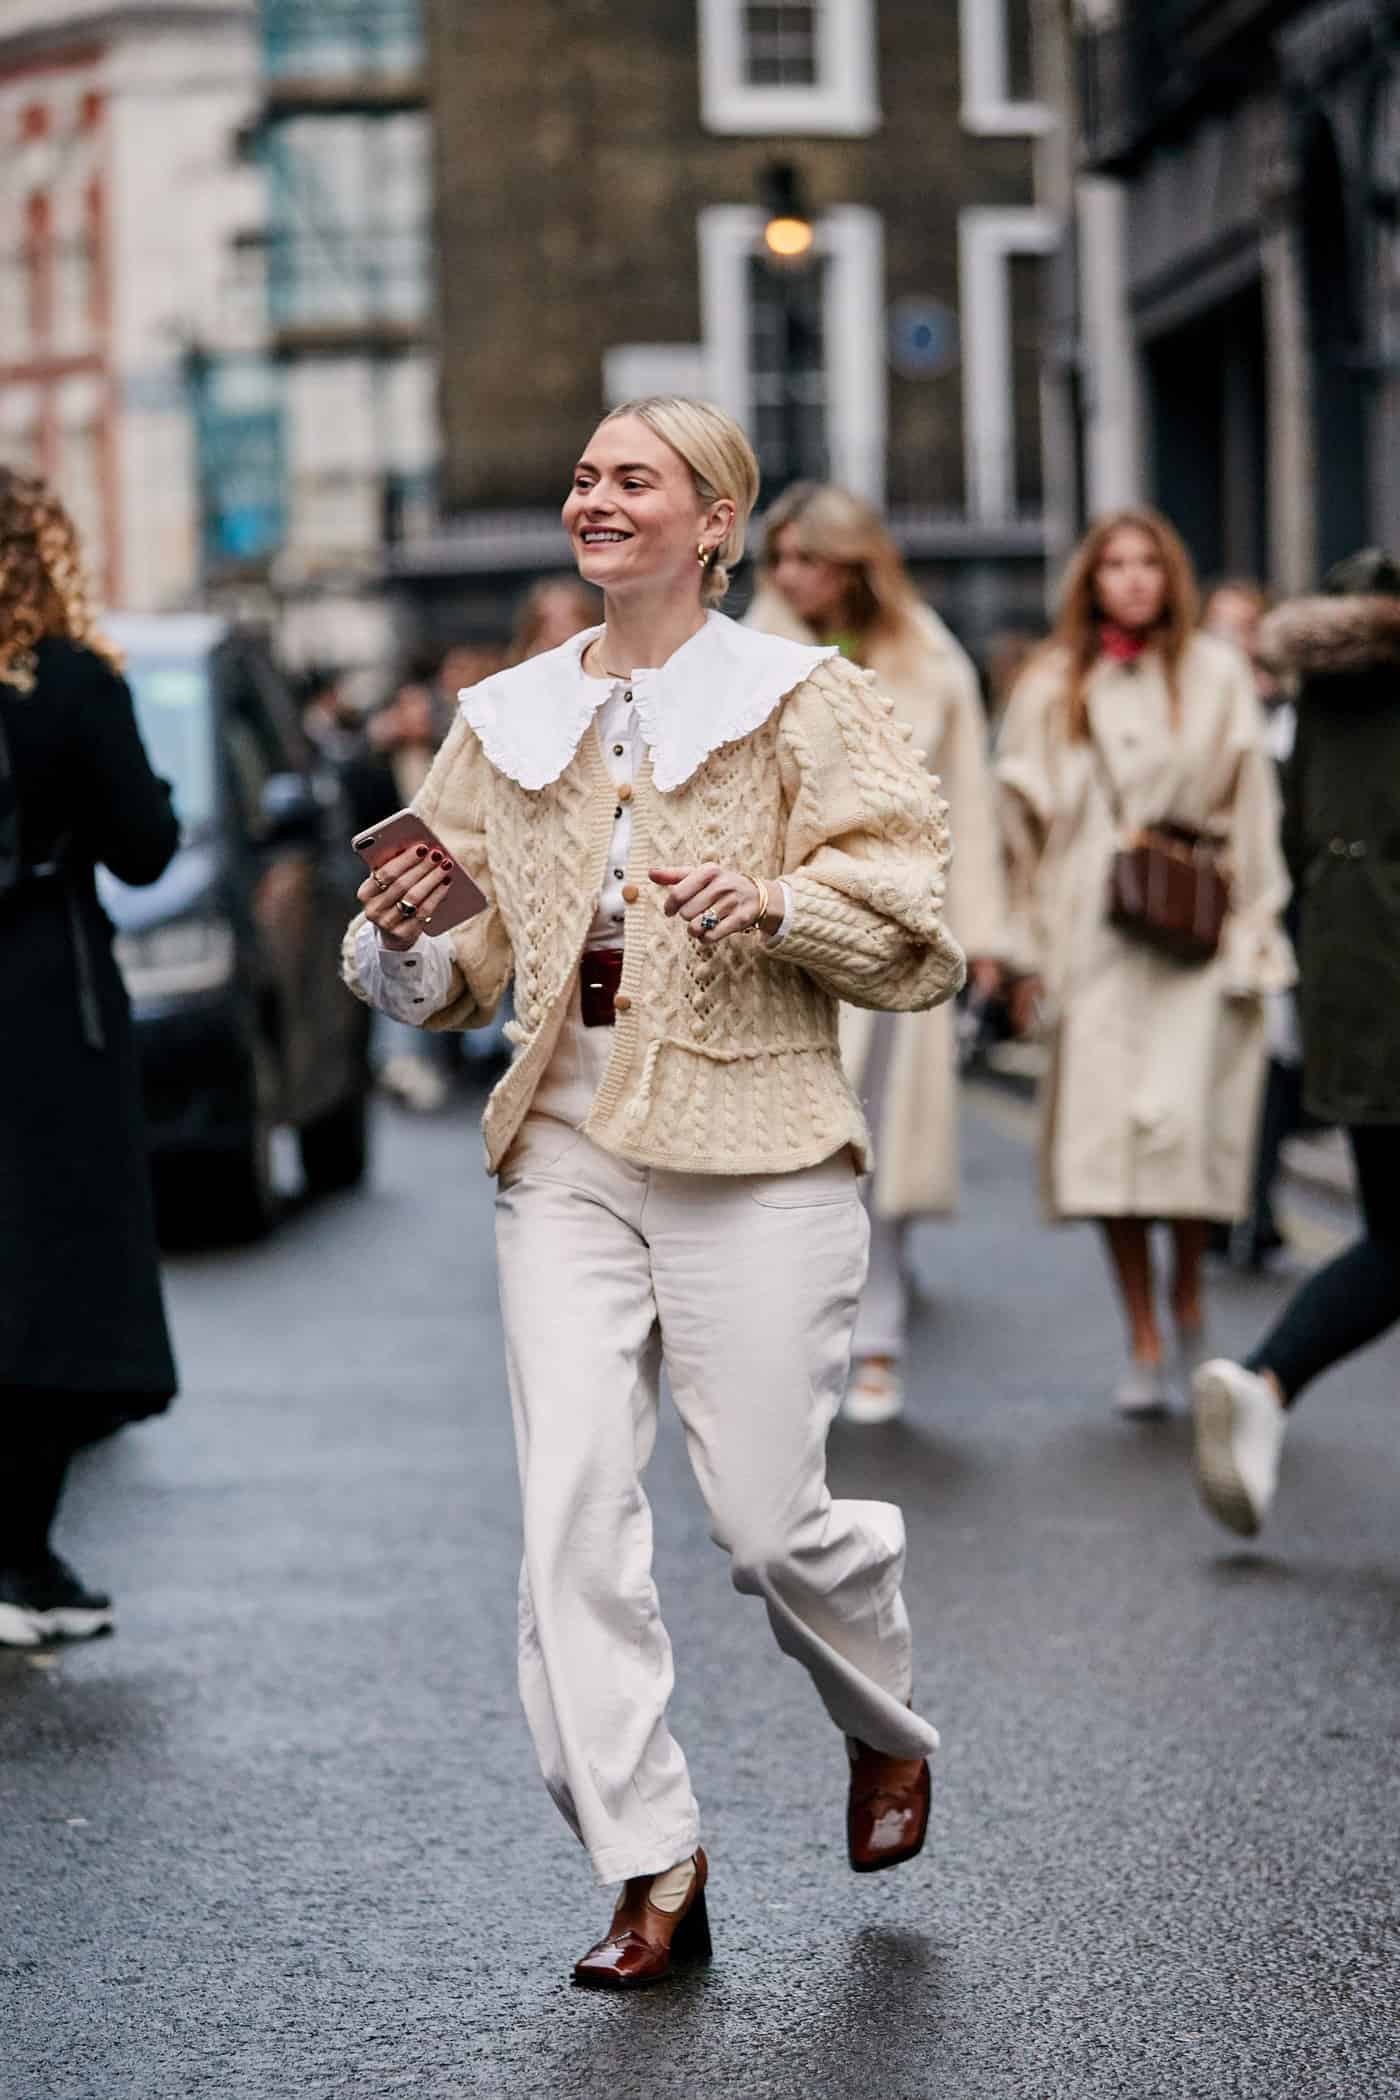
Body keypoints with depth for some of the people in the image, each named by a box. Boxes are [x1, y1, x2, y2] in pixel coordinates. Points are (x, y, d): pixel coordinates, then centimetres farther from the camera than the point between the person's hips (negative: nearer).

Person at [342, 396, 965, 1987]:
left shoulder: (803, 703, 0)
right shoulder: (508, 720, 12)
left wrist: (775, 904, -21)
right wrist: (399, 945, -6)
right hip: (566, 1156, 4)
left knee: (769, 1522, -1)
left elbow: (916, 935, -4)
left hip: (753, 1158, -4)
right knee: (571, 1516, -6)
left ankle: (889, 1739, 31)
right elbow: (469, 965, 16)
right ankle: (650, 1872, 2)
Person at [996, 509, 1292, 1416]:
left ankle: (1189, 1288, 15)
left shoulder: (1216, 675, 6)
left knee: (1182, 1118, -13)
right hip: (1093, 938, 2)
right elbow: (1028, 821, 12)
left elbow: (1251, 811, 5)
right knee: (1108, 1132, -4)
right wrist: (1031, 946, 8)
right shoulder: (1054, 688, 10)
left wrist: (1254, 936, 1)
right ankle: (1144, 1346, 4)